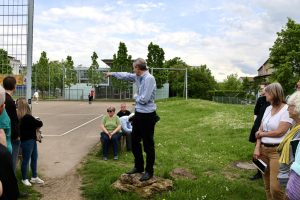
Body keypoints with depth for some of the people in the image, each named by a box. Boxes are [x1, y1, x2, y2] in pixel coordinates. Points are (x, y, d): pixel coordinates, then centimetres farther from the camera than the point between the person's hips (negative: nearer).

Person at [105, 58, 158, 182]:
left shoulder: (149, 79, -20)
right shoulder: (138, 77, 7)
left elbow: (144, 99, -24)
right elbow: (126, 76, 26)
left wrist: (136, 96, -3)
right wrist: (112, 74, 37)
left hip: (147, 115, -9)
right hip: (138, 114, 9)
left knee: (148, 144, 2)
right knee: (134, 141, 18)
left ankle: (149, 171, 16)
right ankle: (138, 167, 33)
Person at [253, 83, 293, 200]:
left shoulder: (287, 110, -9)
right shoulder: (268, 109, 11)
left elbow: (280, 132, -15)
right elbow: (260, 130, 8)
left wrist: (262, 134, -1)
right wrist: (257, 148, -2)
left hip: (277, 150, -7)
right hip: (263, 149, 7)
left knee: (275, 187, -9)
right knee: (267, 184, 12)